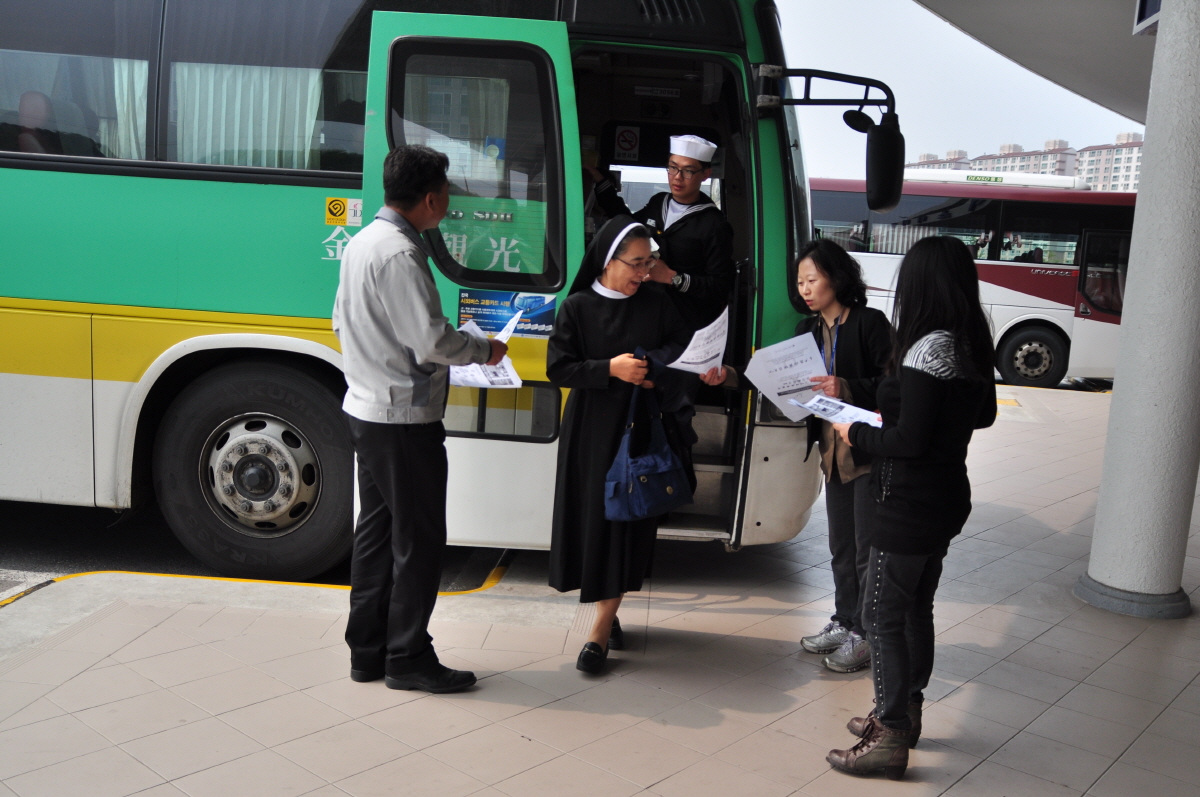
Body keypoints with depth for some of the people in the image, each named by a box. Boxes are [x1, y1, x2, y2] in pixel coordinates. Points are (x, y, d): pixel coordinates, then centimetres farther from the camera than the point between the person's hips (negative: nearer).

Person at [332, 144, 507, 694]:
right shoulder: (400, 254, -20)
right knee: (419, 539, 1)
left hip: (365, 410, 10)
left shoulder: (361, 241, 11)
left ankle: (367, 651, 25)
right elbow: (432, 341, -23)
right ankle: (408, 658, 12)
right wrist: (485, 350, -6)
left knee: (376, 530, 15)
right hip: (405, 420, -10)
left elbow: (341, 323, 19)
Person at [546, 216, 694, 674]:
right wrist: (610, 369, -19)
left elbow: (688, 353, 10)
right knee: (594, 517, 3)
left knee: (628, 521, -2)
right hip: (591, 432, -1)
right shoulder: (578, 307, -1)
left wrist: (659, 374, -10)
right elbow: (558, 368, -6)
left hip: (641, 430, 1)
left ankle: (601, 629, 5)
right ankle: (608, 614, 24)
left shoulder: (657, 306, 3)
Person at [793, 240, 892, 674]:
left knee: (868, 551, 2)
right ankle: (844, 622, 32)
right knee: (841, 547, 18)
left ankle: (867, 636, 14)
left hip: (870, 452, -7)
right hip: (834, 453, 7)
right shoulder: (808, 330, 9)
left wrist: (847, 390, -31)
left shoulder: (869, 323, -12)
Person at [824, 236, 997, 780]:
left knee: (883, 618, 1)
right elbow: (983, 415, 18)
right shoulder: (973, 346, 5)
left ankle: (891, 741, 9)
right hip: (946, 496, 9)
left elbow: (908, 442, -24)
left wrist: (855, 433, -8)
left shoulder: (928, 350, -24)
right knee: (916, 609, 21)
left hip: (908, 507, -9)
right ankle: (905, 713, 36)